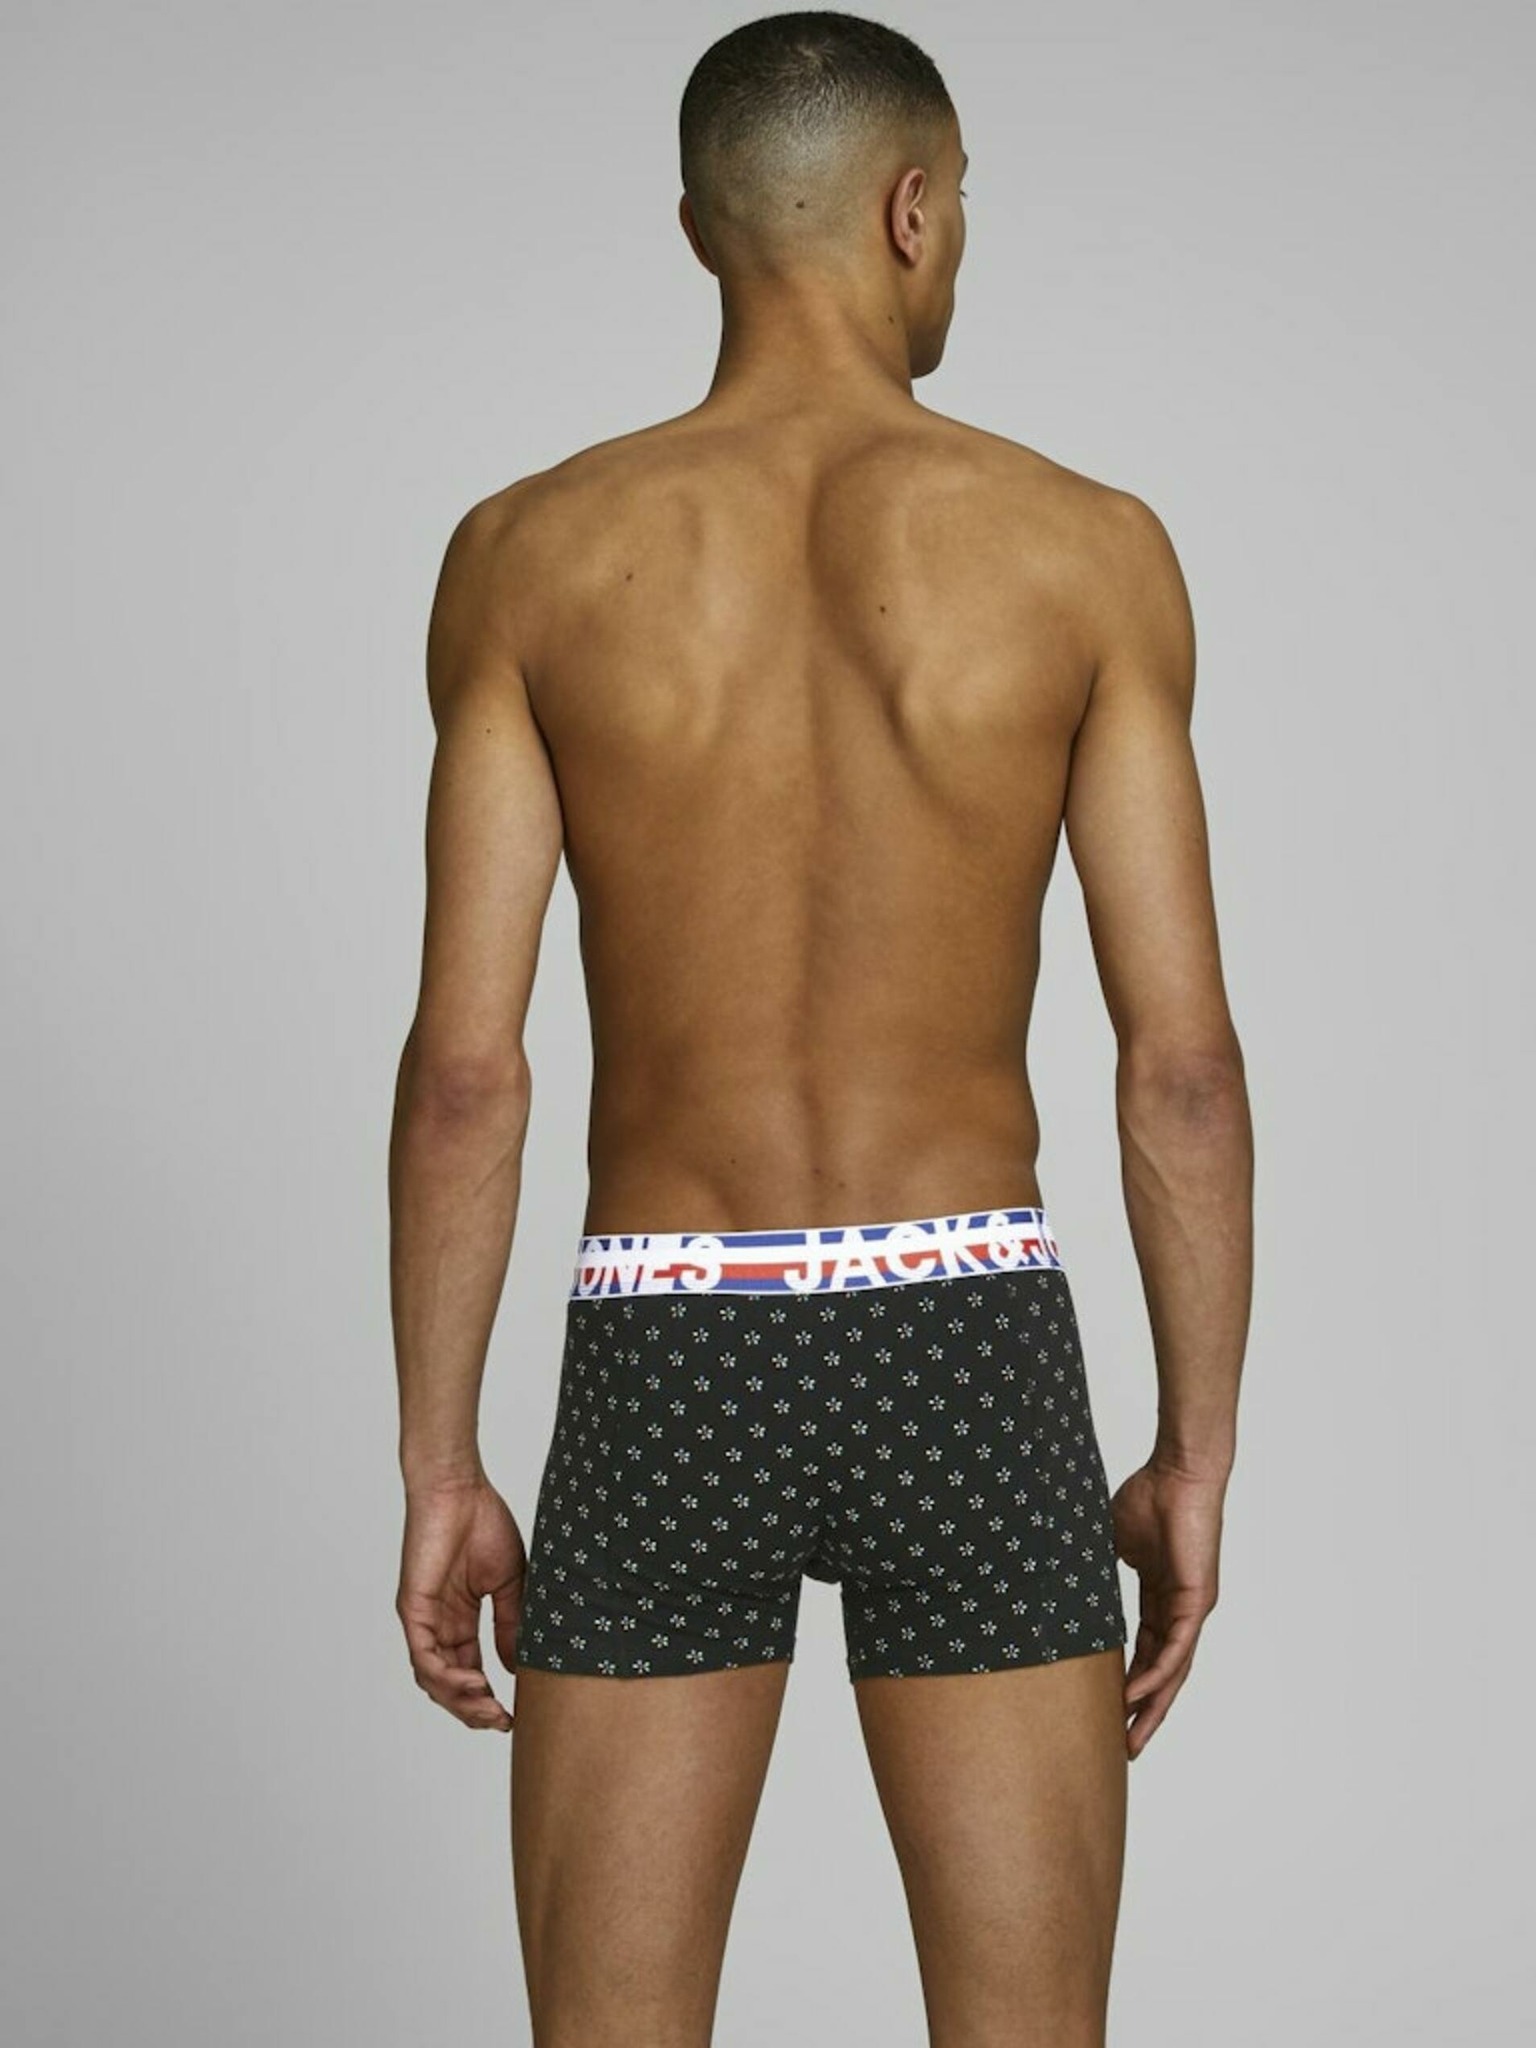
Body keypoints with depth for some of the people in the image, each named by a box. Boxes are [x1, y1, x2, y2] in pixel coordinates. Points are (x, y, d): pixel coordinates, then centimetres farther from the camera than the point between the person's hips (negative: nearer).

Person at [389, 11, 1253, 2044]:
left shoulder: (530, 552, -1)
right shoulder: (1090, 546, -2)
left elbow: (464, 1067, -5)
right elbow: (1183, 1060, -4)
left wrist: (439, 1473, 4)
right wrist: (1199, 1457, 6)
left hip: (668, 1369, 1)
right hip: (967, 1360, 0)